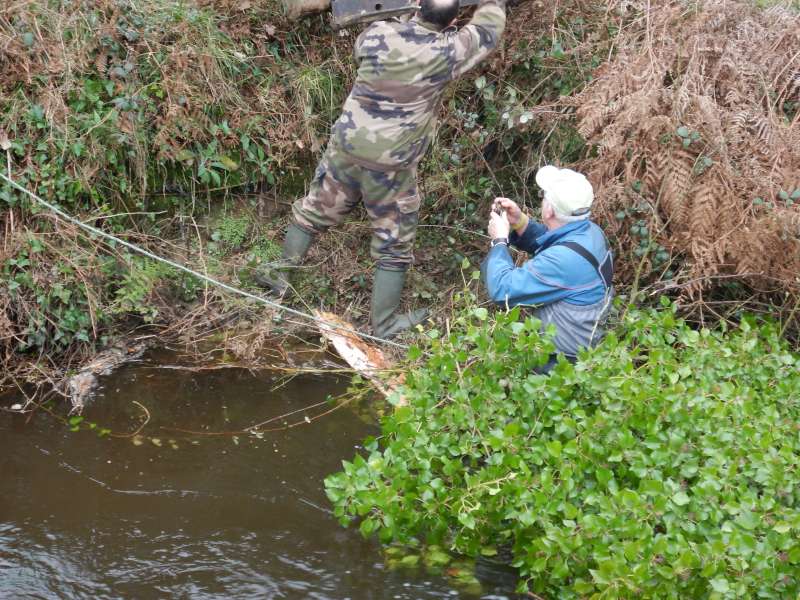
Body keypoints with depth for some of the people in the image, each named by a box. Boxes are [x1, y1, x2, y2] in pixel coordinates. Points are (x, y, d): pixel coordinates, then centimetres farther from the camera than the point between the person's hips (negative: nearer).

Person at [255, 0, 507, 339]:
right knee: (394, 244, 11)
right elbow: (488, 29, 4)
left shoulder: (378, 34, -6)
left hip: (346, 146, 4)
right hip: (390, 166, -4)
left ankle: (280, 272, 36)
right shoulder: (447, 51, -14)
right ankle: (383, 324, 18)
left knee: (316, 210, 25)